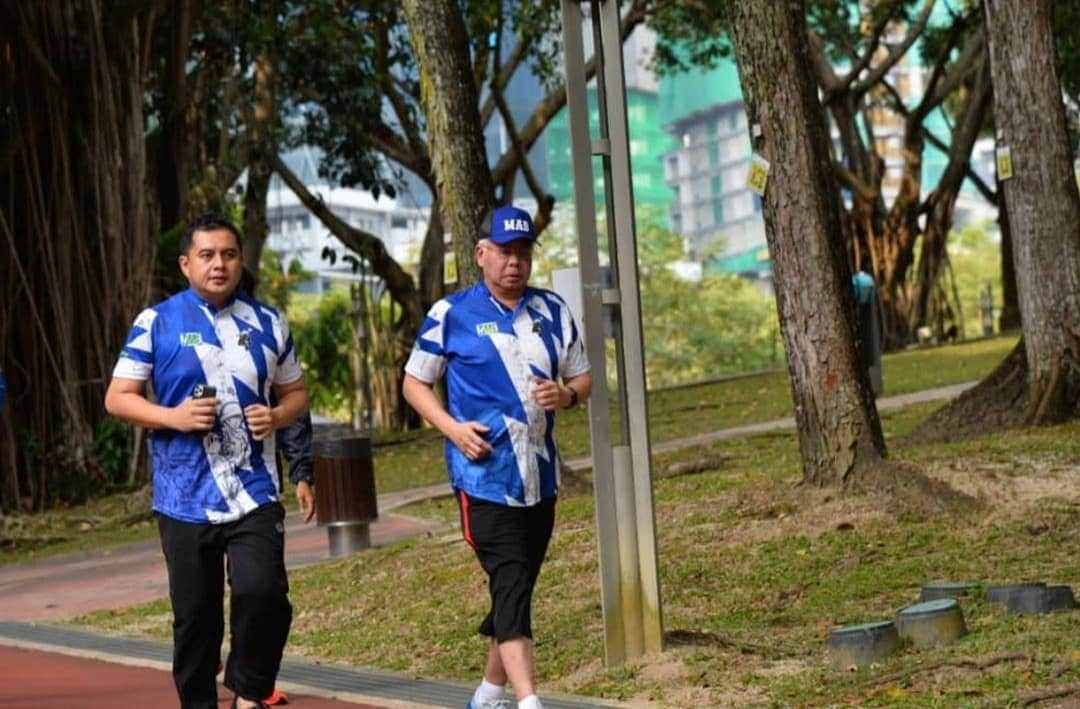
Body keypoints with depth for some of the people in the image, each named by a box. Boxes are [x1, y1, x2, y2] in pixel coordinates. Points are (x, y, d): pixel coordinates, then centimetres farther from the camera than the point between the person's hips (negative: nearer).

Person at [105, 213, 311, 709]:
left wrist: (277, 417, -5)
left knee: (262, 591, -18)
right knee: (195, 614, 6)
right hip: (185, 499, -1)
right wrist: (173, 417, -15)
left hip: (254, 494, 1)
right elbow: (117, 398, 2)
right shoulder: (157, 322, 1)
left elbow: (295, 392, 18)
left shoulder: (267, 323, 10)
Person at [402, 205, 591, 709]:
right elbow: (415, 383, 3)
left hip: (539, 476, 5)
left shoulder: (553, 311, 10)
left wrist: (567, 395, -9)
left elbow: (582, 377, 16)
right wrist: (452, 427, -14)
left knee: (518, 586, 13)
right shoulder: (452, 314, -3)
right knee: (510, 583, -17)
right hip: (483, 475, -5)